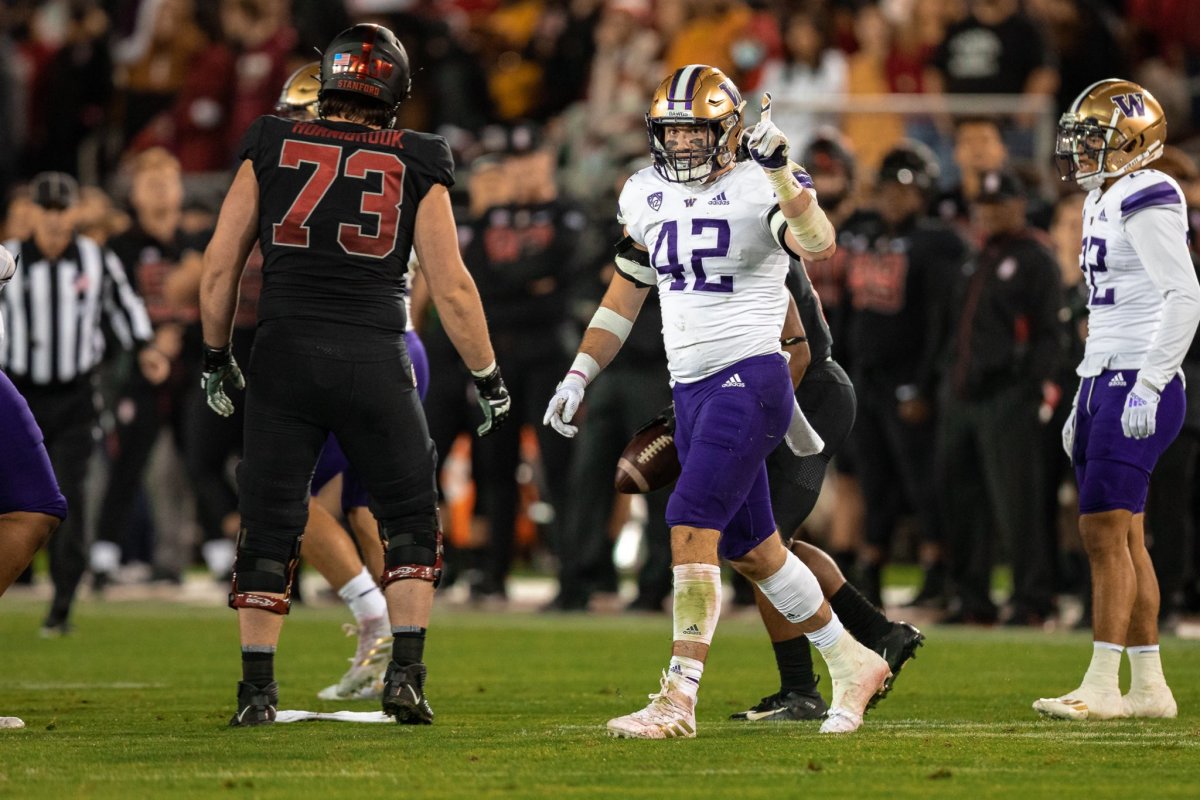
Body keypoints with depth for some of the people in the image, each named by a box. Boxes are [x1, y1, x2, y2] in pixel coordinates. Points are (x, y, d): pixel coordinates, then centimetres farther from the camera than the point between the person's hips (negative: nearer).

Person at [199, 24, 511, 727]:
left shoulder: (271, 149, 6)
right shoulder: (416, 165, 2)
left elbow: (219, 268, 7)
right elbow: (451, 286, 1)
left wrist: (217, 358, 19)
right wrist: (488, 376, 12)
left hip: (284, 354, 1)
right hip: (374, 360, -1)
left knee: (270, 527, 8)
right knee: (410, 518, 13)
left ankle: (258, 689, 5)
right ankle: (406, 674, 2)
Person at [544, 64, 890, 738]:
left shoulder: (759, 189, -9)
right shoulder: (647, 196, 11)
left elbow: (820, 245, -29)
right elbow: (625, 296, 21)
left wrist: (779, 171, -39)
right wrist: (579, 377, 15)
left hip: (749, 377, -8)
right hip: (692, 388, 8)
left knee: (692, 526, -19)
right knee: (749, 548, 14)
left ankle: (679, 699, -21)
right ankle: (852, 663, 30)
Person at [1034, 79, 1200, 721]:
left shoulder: (1146, 200, -12)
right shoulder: (1103, 202, 18)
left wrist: (1147, 387, -23)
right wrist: (1083, 400, 23)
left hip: (1138, 388, -10)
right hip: (1106, 381, 10)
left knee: (1106, 532, -11)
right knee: (1122, 539, 9)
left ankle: (1102, 687, -11)